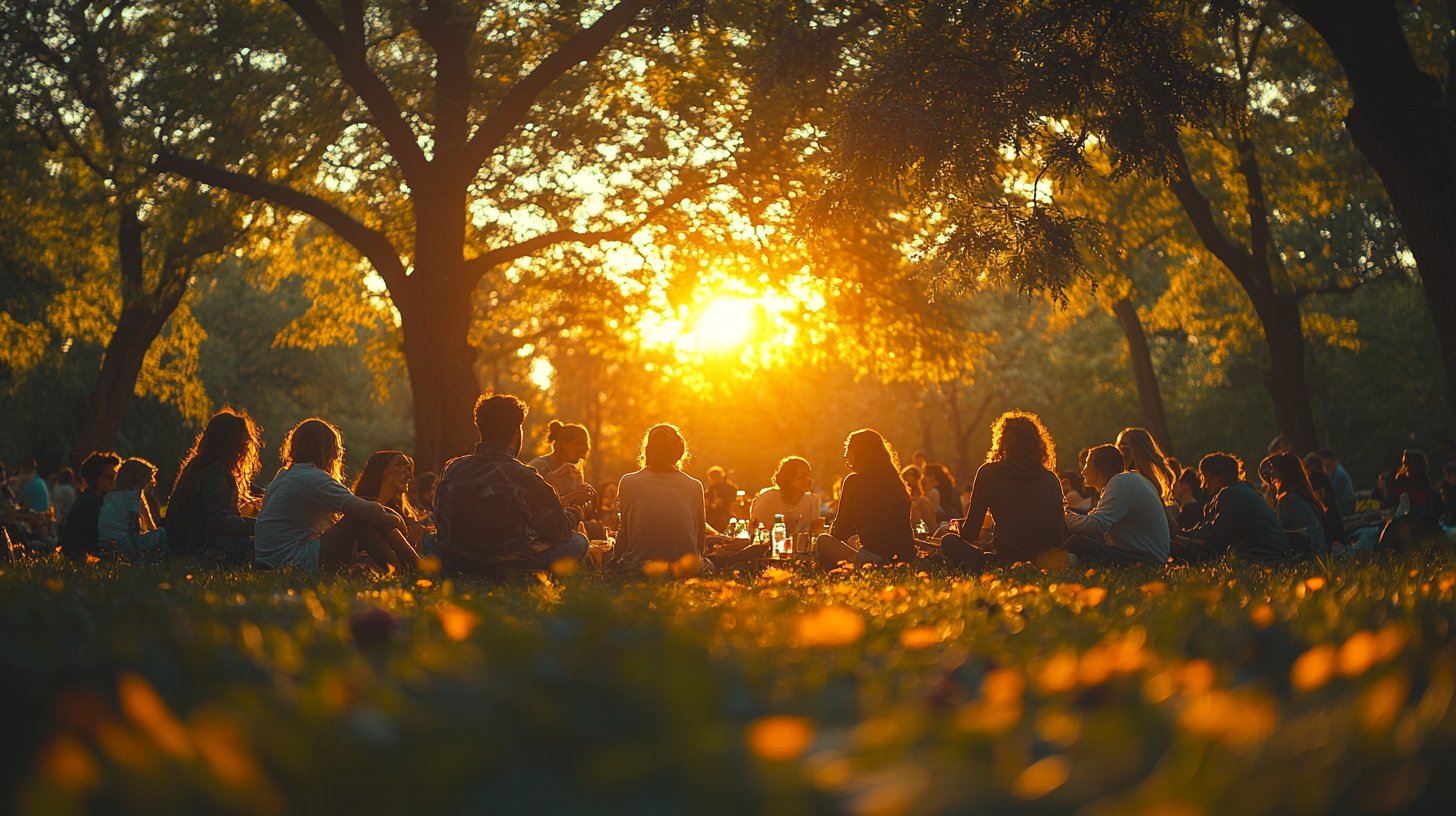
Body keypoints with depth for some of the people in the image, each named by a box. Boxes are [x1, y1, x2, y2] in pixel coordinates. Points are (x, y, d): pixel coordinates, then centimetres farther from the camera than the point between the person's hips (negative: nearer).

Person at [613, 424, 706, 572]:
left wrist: (616, 558, 17)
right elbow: (700, 536, 5)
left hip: (638, 566, -1)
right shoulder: (695, 486, -2)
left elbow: (624, 532, 0)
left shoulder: (628, 482, -5)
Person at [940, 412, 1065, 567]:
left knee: (948, 541, 11)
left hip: (1008, 560, -5)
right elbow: (1061, 533, 13)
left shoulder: (989, 472, 1)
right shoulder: (1051, 478, 10)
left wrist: (959, 525, 30)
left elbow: (970, 534, 6)